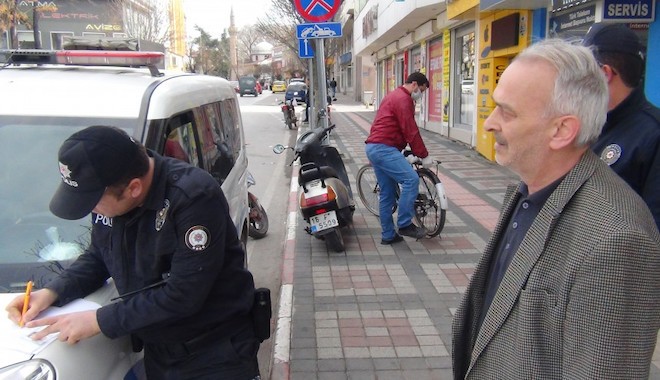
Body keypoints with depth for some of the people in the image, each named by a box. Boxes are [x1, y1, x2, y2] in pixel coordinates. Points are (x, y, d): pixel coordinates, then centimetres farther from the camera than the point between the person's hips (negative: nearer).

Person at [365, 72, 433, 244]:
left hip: (373, 148, 11)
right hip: (384, 148, -11)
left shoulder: (394, 96, 24)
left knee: (387, 194, 12)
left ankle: (388, 235, 17)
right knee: (411, 179, -19)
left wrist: (416, 153, 28)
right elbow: (411, 131, -14)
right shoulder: (403, 99, -10)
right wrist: (424, 155, -7)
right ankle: (405, 224, -13)